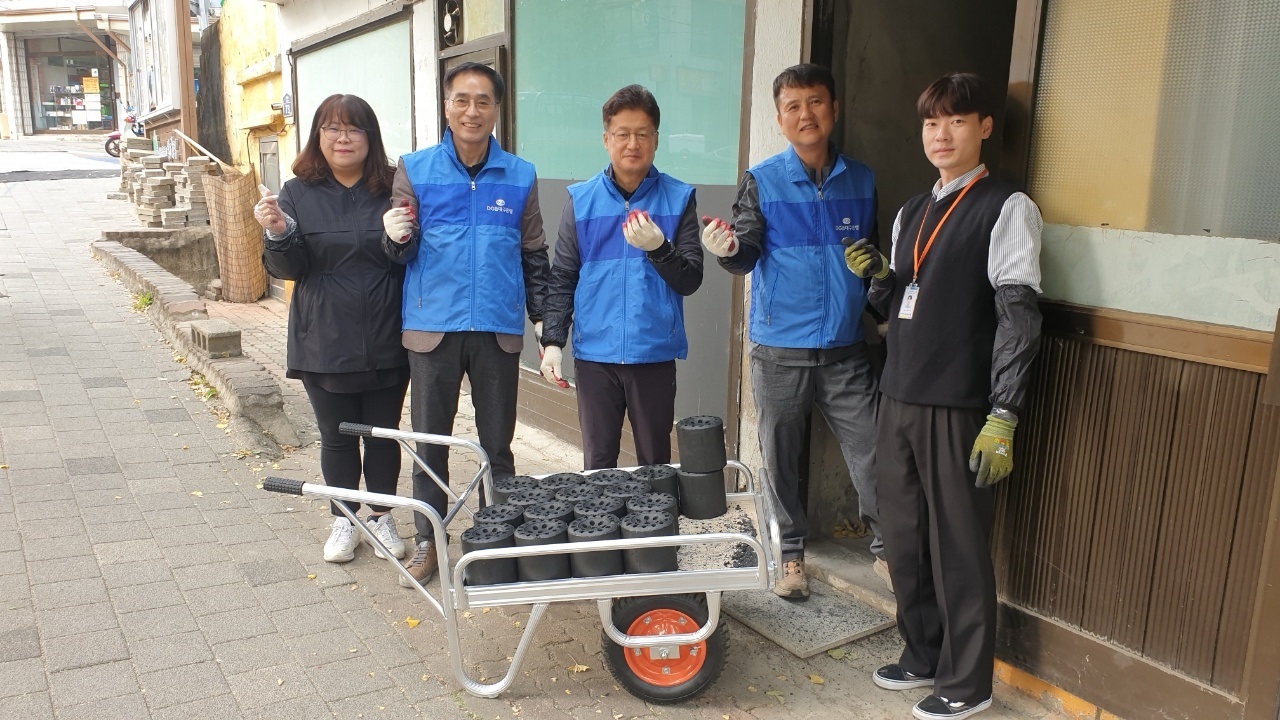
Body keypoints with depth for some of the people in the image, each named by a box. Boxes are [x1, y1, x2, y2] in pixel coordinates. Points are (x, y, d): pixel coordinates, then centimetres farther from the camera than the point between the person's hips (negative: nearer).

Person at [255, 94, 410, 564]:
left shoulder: (392, 190, 1)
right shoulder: (298, 193, 1)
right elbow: (287, 268, -3)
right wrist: (277, 232, -23)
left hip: (386, 344, 0)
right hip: (326, 345, 0)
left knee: (383, 434, 11)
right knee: (337, 437, 12)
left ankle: (382, 516, 29)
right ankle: (343, 521, 29)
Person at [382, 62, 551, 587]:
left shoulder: (520, 176, 5)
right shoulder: (415, 169, 2)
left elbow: (534, 256, 11)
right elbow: (401, 254, 3)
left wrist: (544, 318, 7)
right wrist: (397, 237, -19)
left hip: (498, 330, 1)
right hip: (432, 327, 0)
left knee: (497, 445, 10)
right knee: (429, 443, 8)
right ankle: (428, 540, 24)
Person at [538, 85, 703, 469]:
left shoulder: (678, 198, 2)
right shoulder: (581, 199, 4)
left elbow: (690, 281, -2)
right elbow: (562, 278, 5)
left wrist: (658, 248, -19)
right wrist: (552, 340, -4)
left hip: (655, 354, 0)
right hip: (595, 354, 1)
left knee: (655, 463, 11)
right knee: (597, 464, 9)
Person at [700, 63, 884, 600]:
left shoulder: (861, 180, 7)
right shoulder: (761, 182, -2)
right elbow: (747, 253, -12)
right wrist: (729, 248, -33)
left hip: (845, 350, 2)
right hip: (780, 352, -1)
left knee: (871, 455, 1)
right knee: (780, 458, 9)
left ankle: (887, 548, 20)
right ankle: (791, 551, 27)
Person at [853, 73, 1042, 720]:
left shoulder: (1006, 208, -5)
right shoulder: (912, 212, 15)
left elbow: (1019, 318, -12)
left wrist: (1002, 418, -18)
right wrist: (877, 277, -1)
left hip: (959, 407, -6)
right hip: (899, 399, 6)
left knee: (958, 547, 3)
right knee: (904, 539, 13)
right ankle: (921, 655, 32)